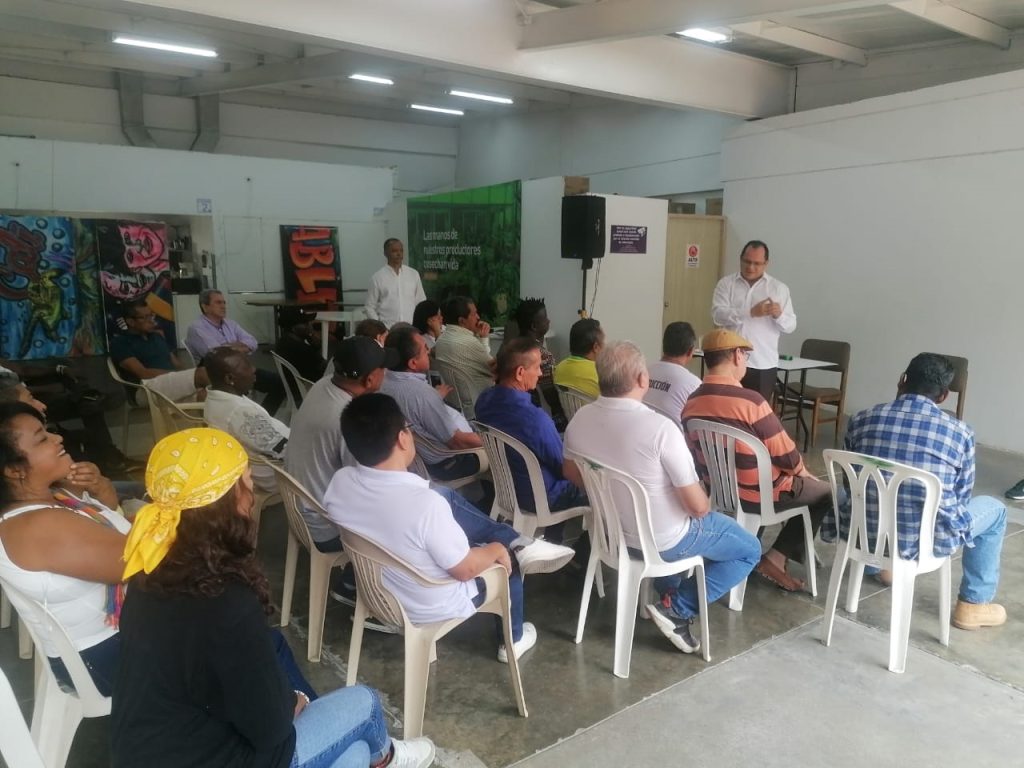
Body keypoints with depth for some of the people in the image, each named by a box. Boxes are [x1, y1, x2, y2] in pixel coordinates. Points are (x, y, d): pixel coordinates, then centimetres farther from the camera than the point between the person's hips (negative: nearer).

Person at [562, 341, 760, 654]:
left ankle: (667, 592, 30)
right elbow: (697, 506, -24)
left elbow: (572, 474, 5)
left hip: (612, 529, 7)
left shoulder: (580, 419, -13)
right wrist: (705, 510, -1)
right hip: (665, 540, -6)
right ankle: (677, 610, 6)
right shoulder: (660, 428, -32)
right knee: (749, 549, 17)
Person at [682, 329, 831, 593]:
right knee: (826, 493, 19)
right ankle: (775, 559, 12)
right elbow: (786, 456, -17)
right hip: (762, 495, -7)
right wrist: (802, 470, 4)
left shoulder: (691, 404, -6)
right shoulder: (750, 402, -26)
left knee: (803, 483, 31)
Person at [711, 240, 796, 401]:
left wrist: (779, 315, -19)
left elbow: (791, 325, 4)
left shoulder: (779, 288, 7)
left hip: (763, 364, 0)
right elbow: (718, 315, -10)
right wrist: (751, 312, -23)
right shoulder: (726, 283, 5)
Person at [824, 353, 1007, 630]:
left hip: (864, 531, 2)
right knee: (995, 509, 26)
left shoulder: (861, 420, -2)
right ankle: (972, 605, 31)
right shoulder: (960, 432, -6)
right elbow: (960, 499, 6)